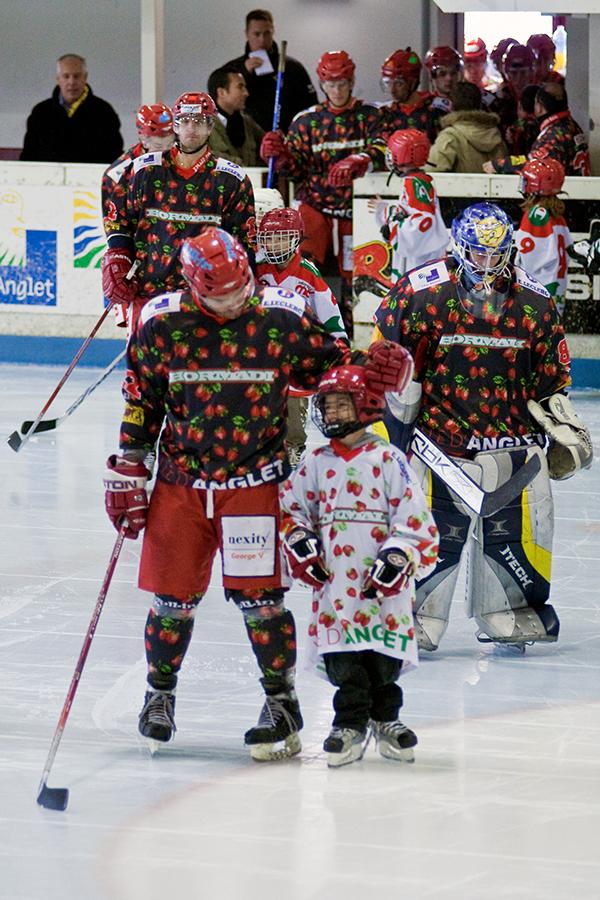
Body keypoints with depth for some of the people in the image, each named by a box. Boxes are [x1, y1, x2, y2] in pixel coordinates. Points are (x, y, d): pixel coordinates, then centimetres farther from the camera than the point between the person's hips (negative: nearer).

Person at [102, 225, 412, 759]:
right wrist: (127, 474, 5)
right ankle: (160, 691, 28)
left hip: (254, 481, -2)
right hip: (180, 481, 2)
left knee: (258, 594, -6)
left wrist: (378, 368, -15)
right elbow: (141, 404, 6)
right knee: (174, 595, 6)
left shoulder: (283, 319, -6)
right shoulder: (162, 325, -3)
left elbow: (326, 363, 5)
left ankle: (282, 700, 8)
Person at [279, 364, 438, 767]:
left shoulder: (387, 459, -1)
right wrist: (299, 545, 2)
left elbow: (414, 515, -5)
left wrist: (398, 556, -14)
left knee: (385, 656, 0)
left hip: (383, 582, -3)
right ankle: (351, 724, 8)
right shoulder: (316, 464, 11)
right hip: (334, 581, 3)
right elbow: (290, 507, 18)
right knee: (342, 658, -2)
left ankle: (385, 719, 19)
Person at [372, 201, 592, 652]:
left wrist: (564, 430, 8)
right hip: (440, 436, -3)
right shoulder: (420, 292, -9)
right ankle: (415, 618, 7)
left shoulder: (534, 301, 3)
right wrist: (392, 417, -3)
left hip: (512, 434, 3)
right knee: (438, 527, -6)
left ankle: (512, 614, 21)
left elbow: (551, 376, 13)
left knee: (519, 524, 4)